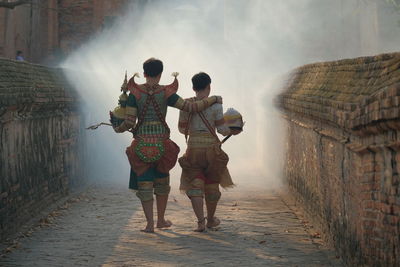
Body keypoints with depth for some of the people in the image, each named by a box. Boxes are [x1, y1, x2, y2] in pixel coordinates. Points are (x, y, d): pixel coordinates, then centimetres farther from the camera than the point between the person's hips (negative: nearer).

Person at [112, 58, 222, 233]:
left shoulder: (135, 93, -4)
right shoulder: (166, 93, -5)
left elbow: (129, 122, -8)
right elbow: (190, 107, -6)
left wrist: (119, 129, 14)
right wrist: (213, 99, 7)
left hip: (142, 142, 0)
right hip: (161, 142, 0)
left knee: (144, 183, 6)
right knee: (162, 182, 19)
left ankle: (150, 223, -2)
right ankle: (161, 220, 28)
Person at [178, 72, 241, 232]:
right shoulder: (215, 104, -5)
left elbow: (182, 129, 7)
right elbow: (222, 129, -4)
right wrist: (233, 132, 16)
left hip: (193, 147, 0)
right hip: (212, 147, 0)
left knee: (195, 185, 2)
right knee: (212, 185, 15)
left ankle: (200, 221, -14)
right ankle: (210, 220, 31)